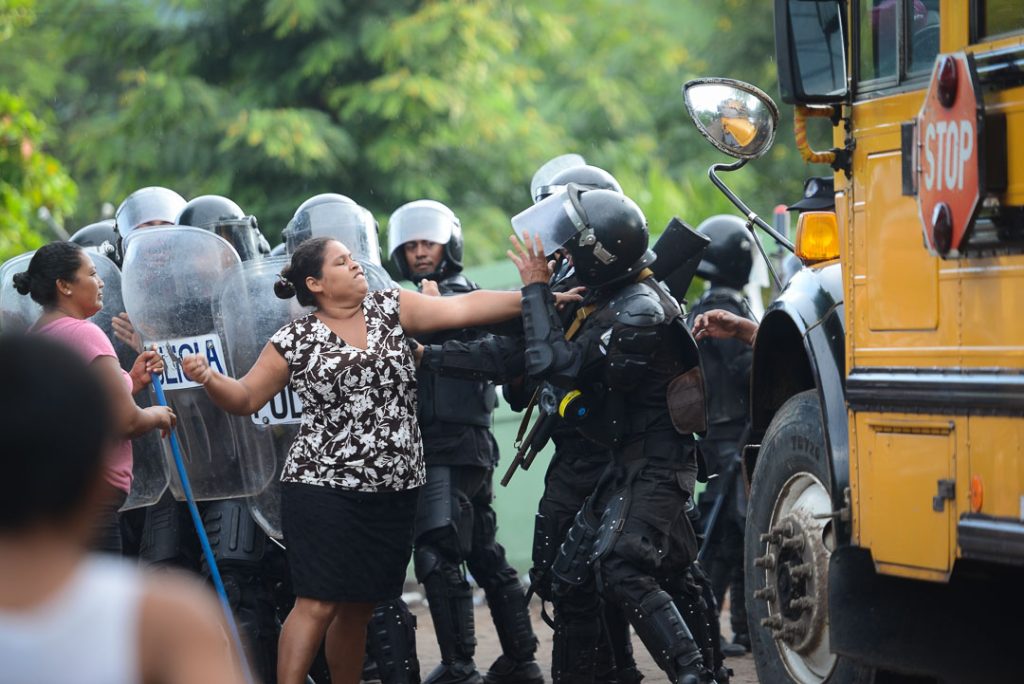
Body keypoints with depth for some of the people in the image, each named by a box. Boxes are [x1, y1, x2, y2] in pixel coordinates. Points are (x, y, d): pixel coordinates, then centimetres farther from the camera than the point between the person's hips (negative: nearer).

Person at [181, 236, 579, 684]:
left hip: (394, 492, 4)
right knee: (318, 604, -10)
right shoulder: (294, 341, -1)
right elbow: (246, 398, 3)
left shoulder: (391, 309, 7)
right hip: (323, 490, -4)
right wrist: (207, 377, -17)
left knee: (359, 606, 11)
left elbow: (462, 308, 2)